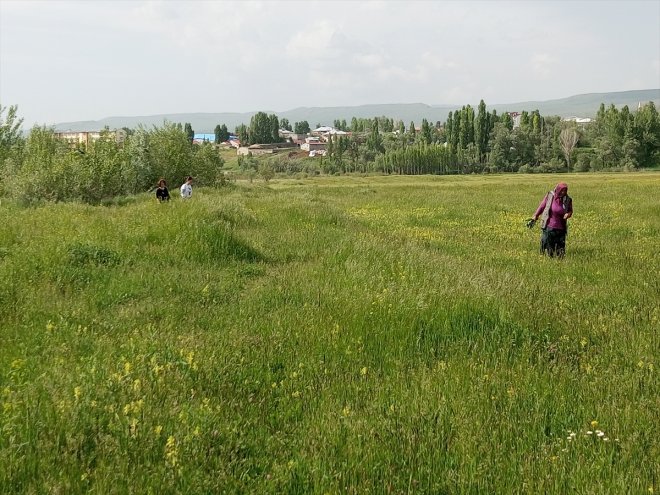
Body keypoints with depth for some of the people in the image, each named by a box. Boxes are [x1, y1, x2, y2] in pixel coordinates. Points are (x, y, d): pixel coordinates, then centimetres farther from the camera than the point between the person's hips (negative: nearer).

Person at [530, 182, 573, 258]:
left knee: (560, 253, 1)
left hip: (560, 228, 1)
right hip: (549, 227, -1)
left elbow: (570, 211, 10)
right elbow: (542, 206, 4)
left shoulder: (568, 200, -2)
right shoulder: (550, 196, -6)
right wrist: (535, 218, 2)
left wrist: (568, 214, -14)